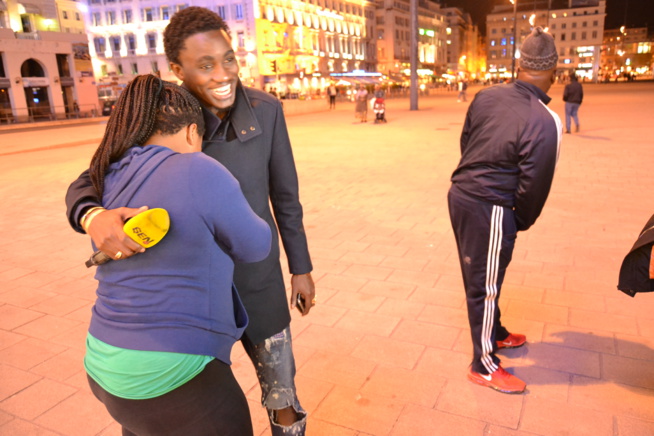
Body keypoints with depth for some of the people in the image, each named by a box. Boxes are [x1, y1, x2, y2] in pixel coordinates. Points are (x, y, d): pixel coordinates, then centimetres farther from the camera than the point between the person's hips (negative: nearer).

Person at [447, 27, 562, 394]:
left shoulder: (486, 96, 0)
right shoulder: (545, 122, -19)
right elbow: (535, 184, -14)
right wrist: (521, 222, 4)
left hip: (461, 193, 8)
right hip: (489, 208, -8)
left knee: (478, 277, 22)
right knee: (485, 285, 6)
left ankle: (495, 333, 45)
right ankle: (485, 366, 23)